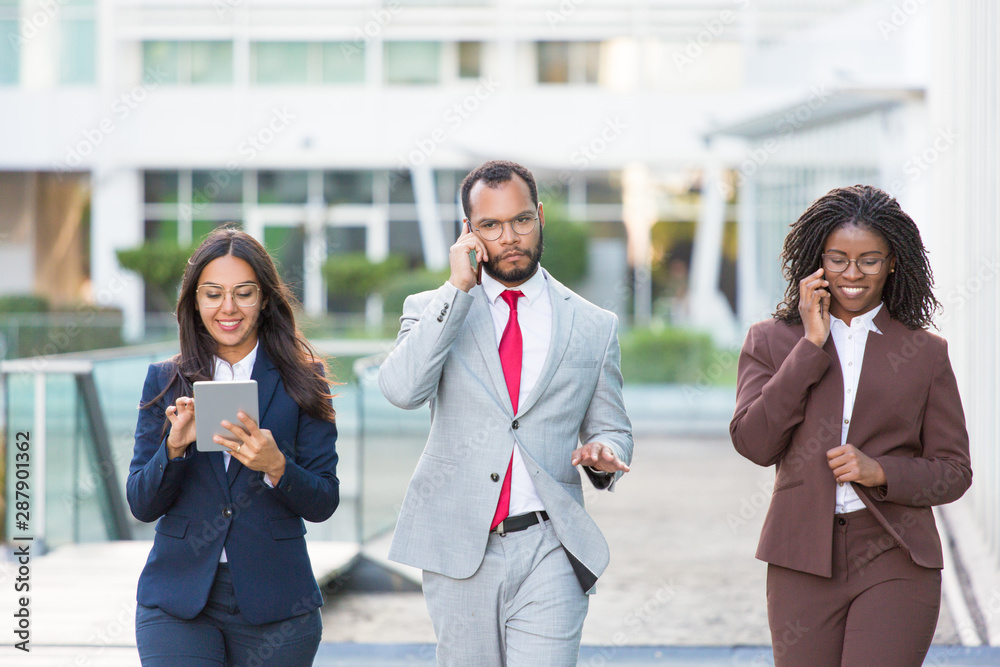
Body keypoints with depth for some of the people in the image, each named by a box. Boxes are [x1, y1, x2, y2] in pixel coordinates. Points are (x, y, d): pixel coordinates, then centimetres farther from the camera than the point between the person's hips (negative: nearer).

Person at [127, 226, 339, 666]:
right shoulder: (165, 381, 6)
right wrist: (175, 447, -15)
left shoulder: (299, 382, 3)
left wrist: (275, 466, -18)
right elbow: (142, 505, 3)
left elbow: (323, 504, 0)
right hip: (177, 600, 0)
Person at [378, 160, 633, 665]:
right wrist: (457, 290, -12)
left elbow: (612, 429, 18)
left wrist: (604, 453, -6)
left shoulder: (593, 327, 9)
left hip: (548, 553, 0)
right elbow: (401, 389, -13)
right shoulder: (433, 310, 7)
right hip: (458, 550, 1)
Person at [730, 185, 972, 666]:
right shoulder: (772, 342, 9)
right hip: (803, 563, 1)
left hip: (894, 566, -1)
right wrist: (811, 346, -7)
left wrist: (880, 472, -11)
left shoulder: (925, 354, 8)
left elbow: (953, 470, 8)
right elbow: (753, 442, -5)